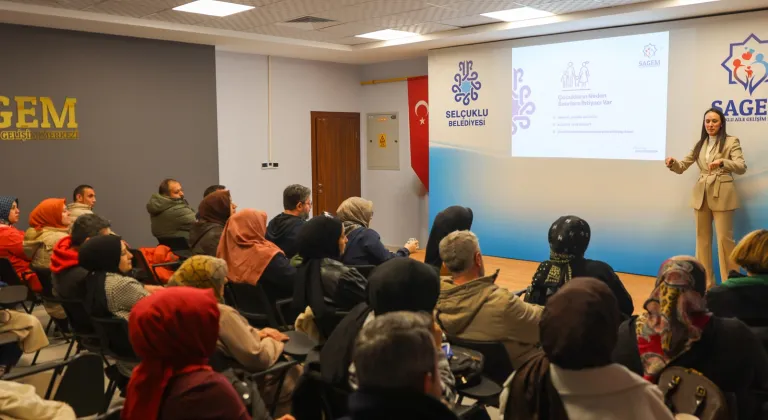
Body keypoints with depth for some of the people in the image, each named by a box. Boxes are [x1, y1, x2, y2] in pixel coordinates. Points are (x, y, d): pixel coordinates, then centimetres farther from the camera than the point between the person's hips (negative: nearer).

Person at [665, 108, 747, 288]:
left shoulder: (731, 141, -3)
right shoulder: (699, 144, 12)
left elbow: (742, 167, -15)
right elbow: (681, 167, 10)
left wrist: (722, 162, -33)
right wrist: (672, 163, -13)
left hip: (722, 196, -5)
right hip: (701, 196, 5)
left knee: (724, 239, -3)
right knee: (702, 239, 9)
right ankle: (705, 282, 19)